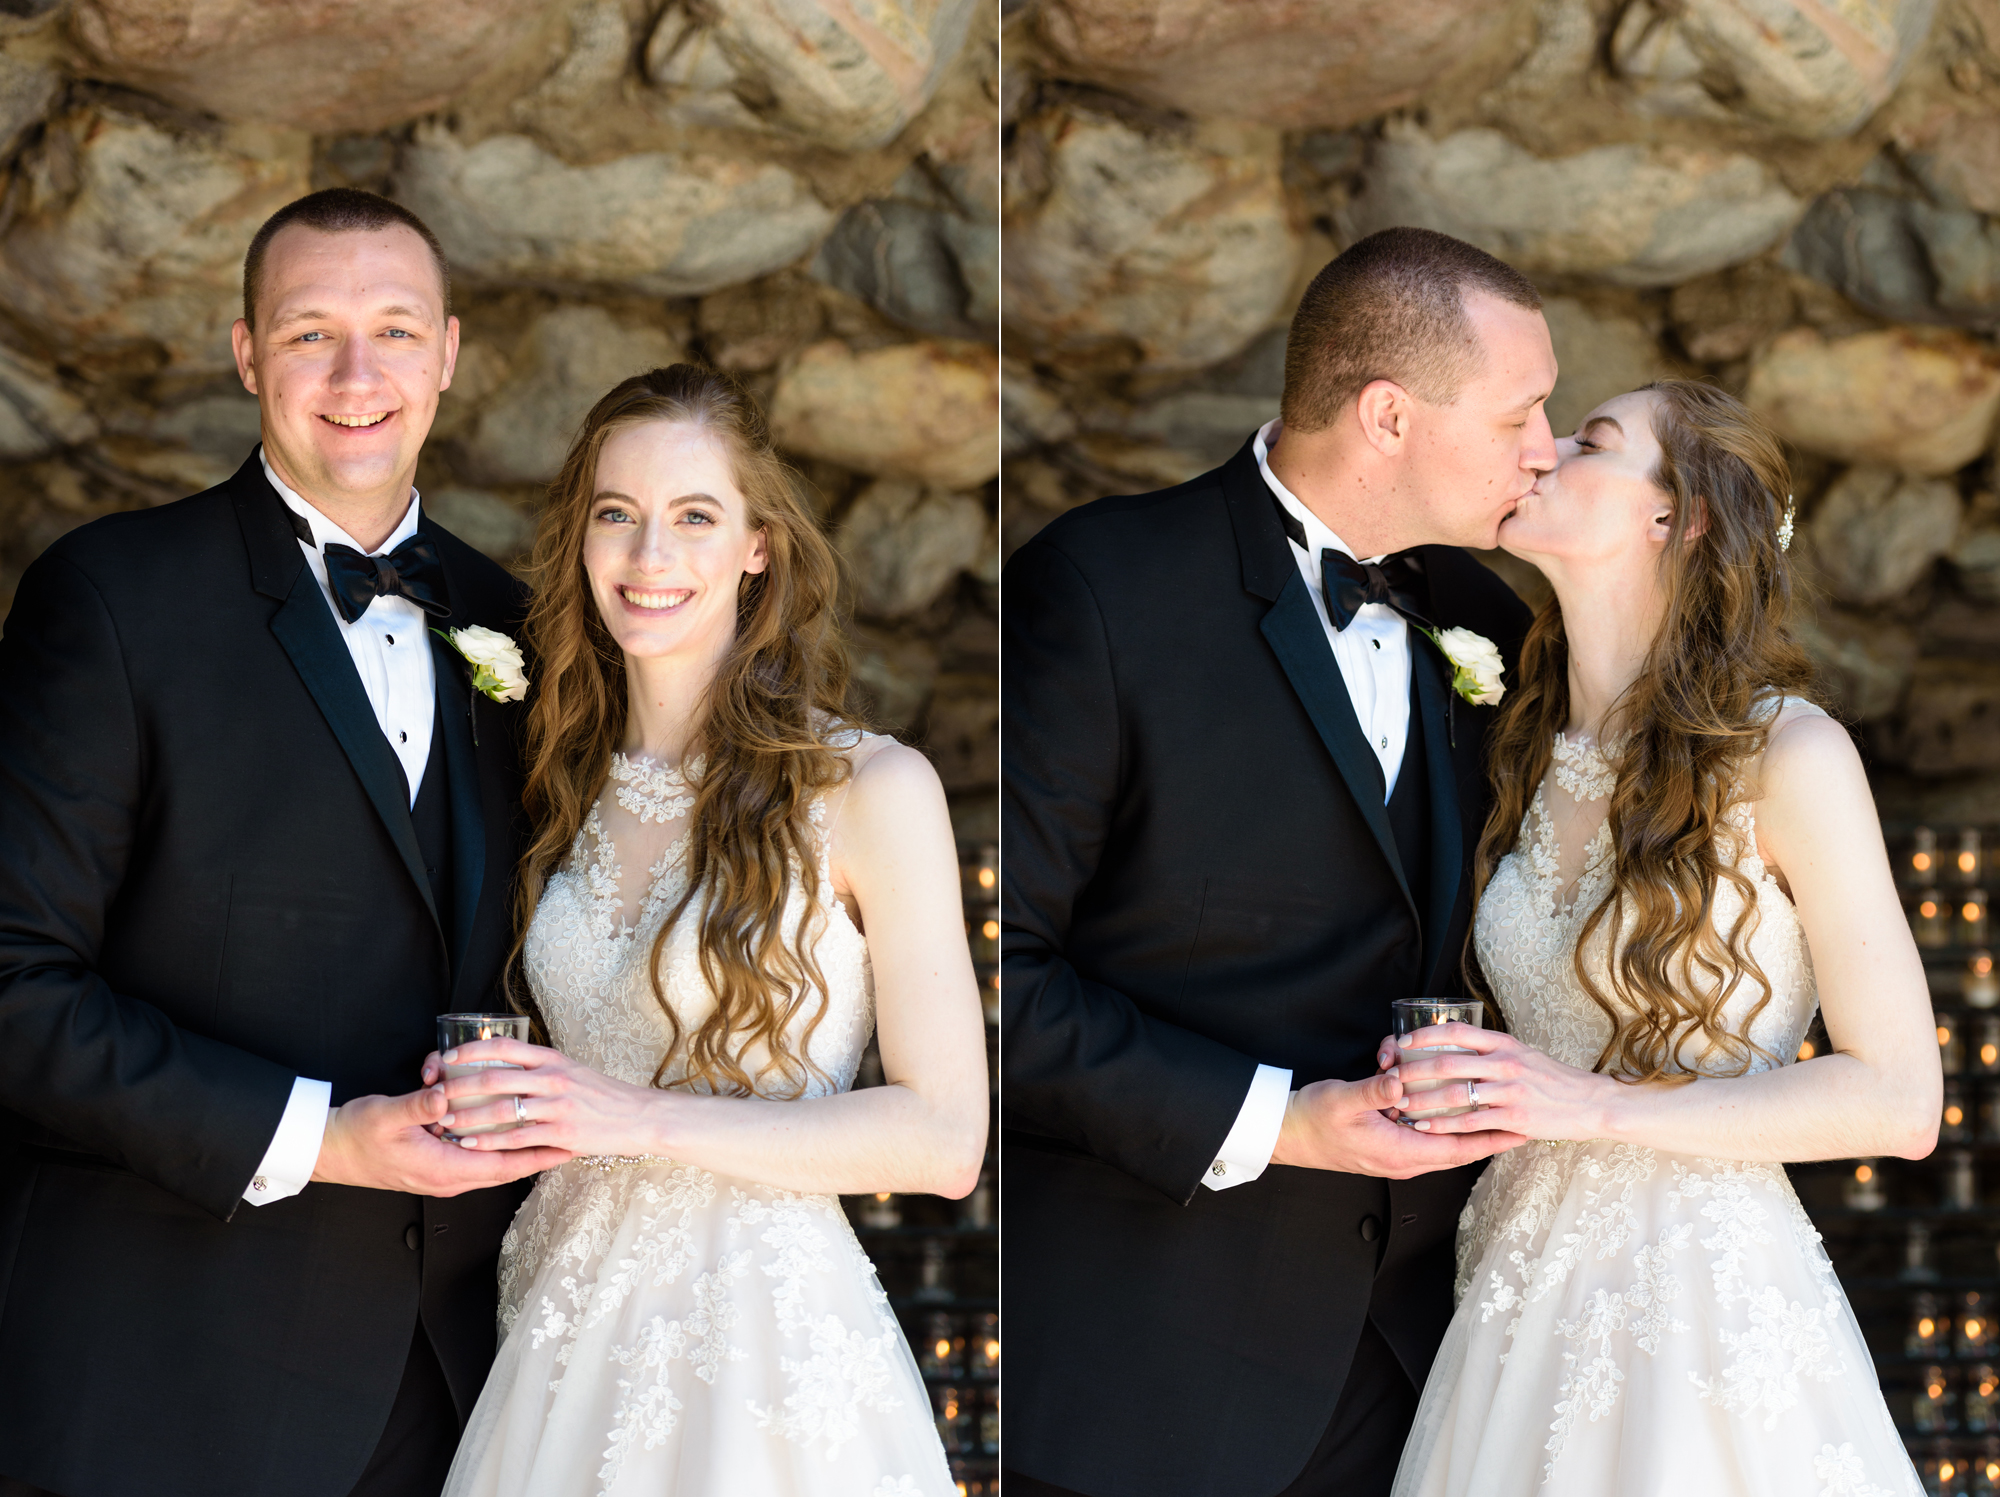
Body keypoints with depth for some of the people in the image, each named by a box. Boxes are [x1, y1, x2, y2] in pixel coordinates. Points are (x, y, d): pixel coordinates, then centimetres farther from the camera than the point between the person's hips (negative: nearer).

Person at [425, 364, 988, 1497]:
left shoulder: (872, 789, -9)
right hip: (576, 1342, 5)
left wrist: (643, 1118, -18)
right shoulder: (575, 787, 9)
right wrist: (483, 1122, -1)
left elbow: (944, 1139, -13)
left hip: (772, 1350, -5)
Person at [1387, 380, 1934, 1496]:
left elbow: (1899, 1100, -12)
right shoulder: (1537, 757, 9)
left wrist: (1599, 1107, -17)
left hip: (1709, 1308, -5)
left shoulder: (1789, 754, -10)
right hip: (1532, 1303, 6)